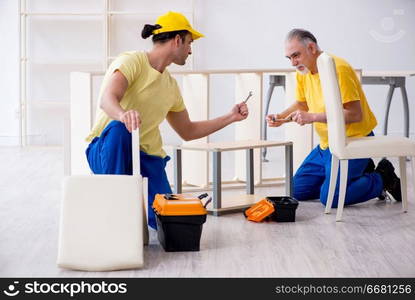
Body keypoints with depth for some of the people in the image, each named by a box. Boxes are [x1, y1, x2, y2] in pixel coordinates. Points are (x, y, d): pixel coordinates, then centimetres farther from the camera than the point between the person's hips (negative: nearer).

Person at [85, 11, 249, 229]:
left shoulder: (171, 86, 13)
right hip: (107, 151, -5)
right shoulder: (132, 61, -10)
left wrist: (230, 118, 19)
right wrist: (123, 114, -52)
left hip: (146, 157, 5)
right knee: (119, 128, -39)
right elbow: (107, 99, -29)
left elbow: (188, 132, 24)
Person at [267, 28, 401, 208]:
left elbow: (355, 114, -27)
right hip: (326, 145, 9)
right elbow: (301, 104, 19)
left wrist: (313, 117, -29)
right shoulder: (303, 72, 3)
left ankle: (382, 178, 4)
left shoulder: (338, 69, -22)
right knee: (297, 190, 9)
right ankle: (360, 173, 18)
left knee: (330, 197, -19)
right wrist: (280, 118, -1)